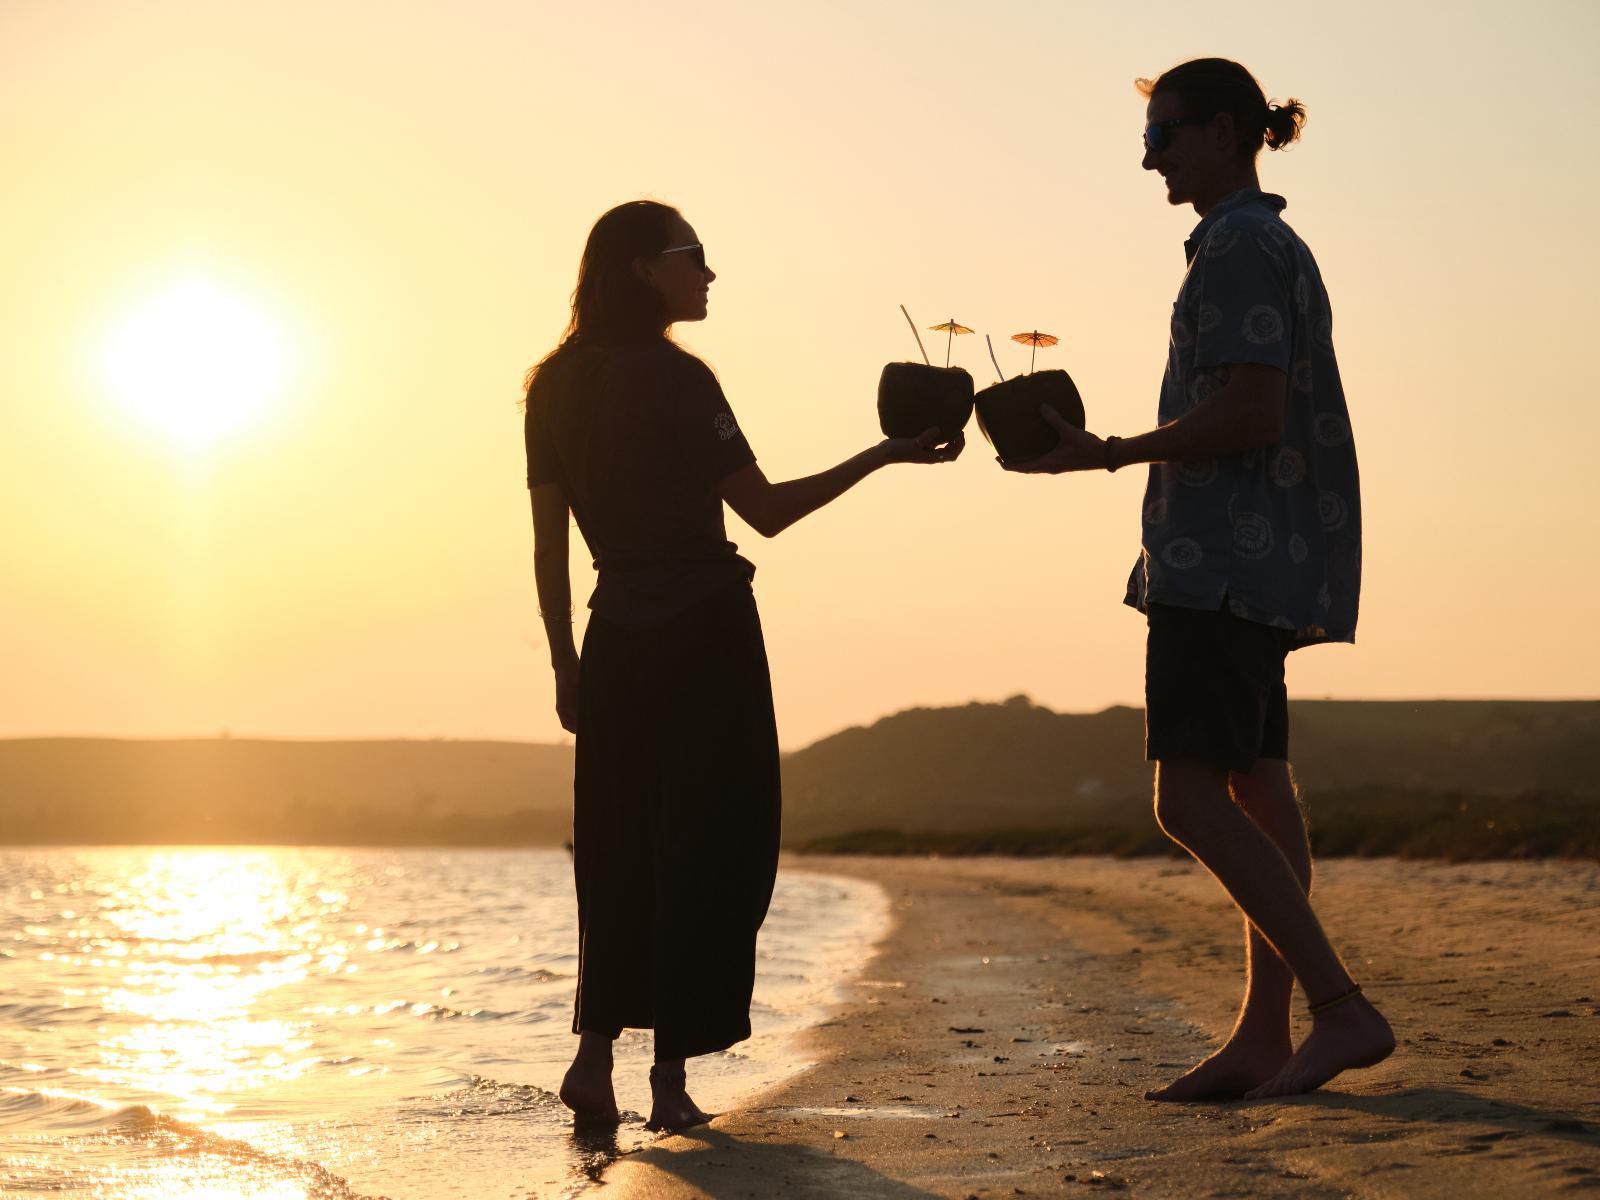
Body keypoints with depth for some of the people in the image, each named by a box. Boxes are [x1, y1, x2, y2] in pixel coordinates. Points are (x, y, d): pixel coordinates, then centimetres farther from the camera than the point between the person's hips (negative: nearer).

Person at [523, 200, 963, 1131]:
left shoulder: (555, 386, 6)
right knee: (711, 847, 2)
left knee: (620, 848, 13)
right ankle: (671, 1077, 1)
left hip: (616, 642, 6)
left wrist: (566, 663, 12)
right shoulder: (674, 379, -11)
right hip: (705, 634, -5)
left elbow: (550, 542, 7)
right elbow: (766, 511, -11)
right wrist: (884, 456, -7)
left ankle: (595, 1054, 4)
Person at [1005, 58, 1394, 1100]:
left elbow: (1251, 412, -20)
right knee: (1258, 792, 7)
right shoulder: (1276, 247, 21)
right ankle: (1263, 1038, 8)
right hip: (1256, 565, 11)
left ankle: (1344, 1009, -15)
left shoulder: (1238, 246, -11)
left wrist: (1106, 455, -13)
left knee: (1192, 799, -14)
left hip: (1225, 560, -11)